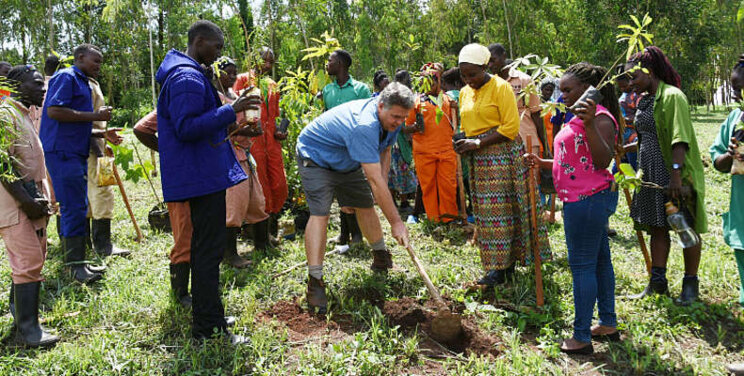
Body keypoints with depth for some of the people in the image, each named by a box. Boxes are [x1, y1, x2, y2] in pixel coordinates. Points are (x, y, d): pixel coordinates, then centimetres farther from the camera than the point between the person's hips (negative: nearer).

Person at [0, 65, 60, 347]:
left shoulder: (25, 114, 17)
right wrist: (26, 201, -20)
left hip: (32, 200, 9)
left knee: (33, 258, 15)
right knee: (29, 263, -9)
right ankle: (28, 330, -3)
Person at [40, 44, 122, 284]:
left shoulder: (82, 84, 23)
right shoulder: (66, 77, -6)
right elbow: (54, 110, -21)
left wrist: (102, 134, 15)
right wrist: (94, 116, -17)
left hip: (76, 153, 10)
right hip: (62, 152, -10)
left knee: (77, 208, 13)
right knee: (74, 208, -10)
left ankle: (77, 262, 21)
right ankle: (76, 266, -5)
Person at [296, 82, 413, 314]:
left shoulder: (391, 120, -11)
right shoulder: (364, 127, -40)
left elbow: (384, 150, 8)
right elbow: (375, 180, -40)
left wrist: (381, 188, -5)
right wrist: (395, 222, -36)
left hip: (348, 162, 9)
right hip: (316, 158, -9)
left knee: (366, 205, 12)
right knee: (320, 214, -21)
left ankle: (382, 258, 32)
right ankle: (315, 282, -21)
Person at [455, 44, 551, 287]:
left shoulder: (500, 87, -7)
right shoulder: (465, 93, 14)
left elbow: (510, 127, -14)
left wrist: (478, 143, -17)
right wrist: (464, 144, 1)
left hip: (502, 152, -7)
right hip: (479, 158, 7)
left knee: (499, 210, -7)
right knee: (485, 210, 5)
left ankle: (500, 269, 0)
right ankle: (506, 262, 13)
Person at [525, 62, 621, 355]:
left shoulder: (600, 117, -14)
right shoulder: (579, 116, 18)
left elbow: (602, 161, -26)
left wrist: (590, 125, -34)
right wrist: (542, 163, 16)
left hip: (588, 200, -11)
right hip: (590, 199, 11)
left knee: (582, 265, -6)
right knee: (599, 260, 16)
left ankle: (581, 338, 1)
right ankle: (608, 324, 28)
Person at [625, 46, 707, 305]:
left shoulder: (672, 96, -14)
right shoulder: (644, 100, 12)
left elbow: (679, 139, -23)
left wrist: (676, 173, -30)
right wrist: (625, 149, 15)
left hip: (676, 176, -8)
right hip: (651, 175, 8)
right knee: (657, 228, 12)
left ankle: (690, 284, 17)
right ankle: (658, 281, 21)